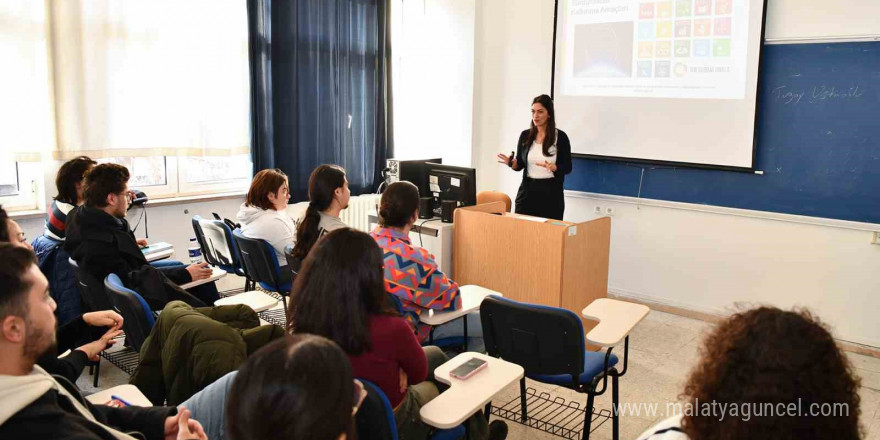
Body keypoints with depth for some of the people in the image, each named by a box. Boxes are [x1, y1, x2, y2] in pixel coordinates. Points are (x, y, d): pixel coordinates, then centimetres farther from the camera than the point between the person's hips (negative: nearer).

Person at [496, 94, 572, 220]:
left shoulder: (560, 137, -4)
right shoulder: (525, 135, 5)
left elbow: (567, 167, -1)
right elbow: (519, 165, 10)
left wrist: (553, 167, -21)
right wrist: (511, 163, -12)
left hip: (551, 192, -2)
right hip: (528, 191, 3)